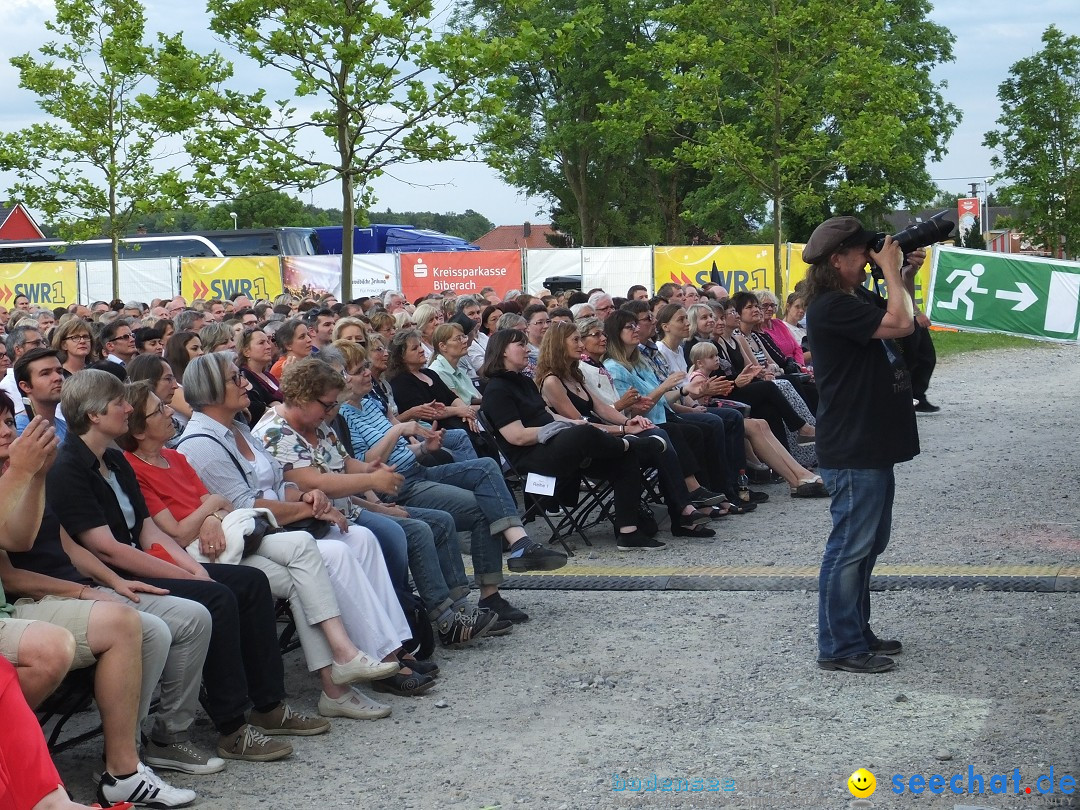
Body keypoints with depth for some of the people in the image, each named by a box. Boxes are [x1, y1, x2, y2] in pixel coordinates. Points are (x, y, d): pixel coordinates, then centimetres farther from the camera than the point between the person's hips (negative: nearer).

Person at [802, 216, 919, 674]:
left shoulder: (857, 299, 14)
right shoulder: (831, 306, -18)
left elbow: (906, 320, 20)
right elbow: (900, 324, -24)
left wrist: (901, 274, 8)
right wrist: (891, 270, -12)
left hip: (873, 445, 11)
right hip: (852, 451, -11)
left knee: (868, 544, 17)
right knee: (850, 546, -5)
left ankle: (857, 632, 27)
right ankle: (839, 647, 2)